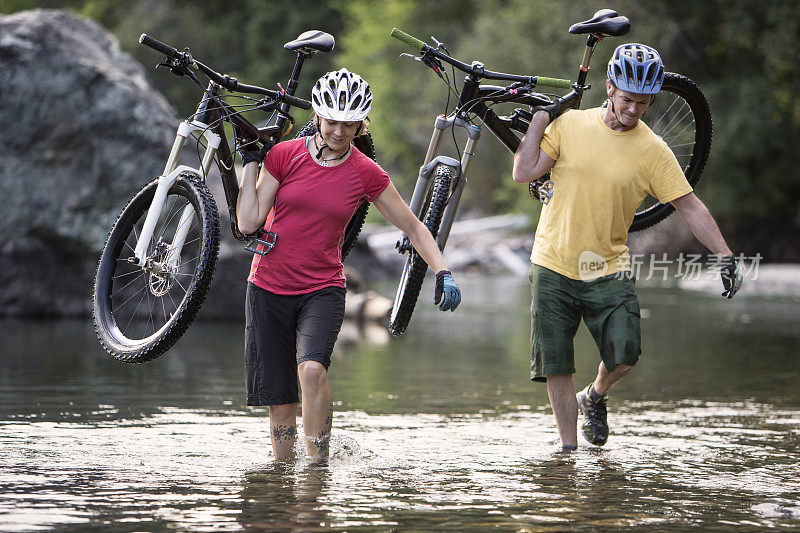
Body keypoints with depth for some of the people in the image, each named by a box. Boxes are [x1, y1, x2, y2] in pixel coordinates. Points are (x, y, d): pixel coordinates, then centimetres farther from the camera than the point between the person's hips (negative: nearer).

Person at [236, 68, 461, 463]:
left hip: (322, 290, -1)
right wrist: (250, 161, -6)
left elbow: (413, 227, 6)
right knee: (280, 400, 3)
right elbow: (248, 223, -5)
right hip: (269, 288, 1)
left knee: (311, 368, -29)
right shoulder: (284, 155, -3)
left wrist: (443, 273, -6)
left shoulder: (366, 174, -2)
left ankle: (319, 464, -19)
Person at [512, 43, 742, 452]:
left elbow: (690, 206, -4)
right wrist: (539, 118, -8)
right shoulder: (570, 124, -2)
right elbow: (524, 173, -6)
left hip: (609, 269, 0)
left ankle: (595, 396, 18)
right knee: (556, 366, 2)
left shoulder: (653, 151, -5)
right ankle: (568, 447, 15)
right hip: (554, 267, 0)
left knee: (625, 353, -15)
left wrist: (725, 255, -12)